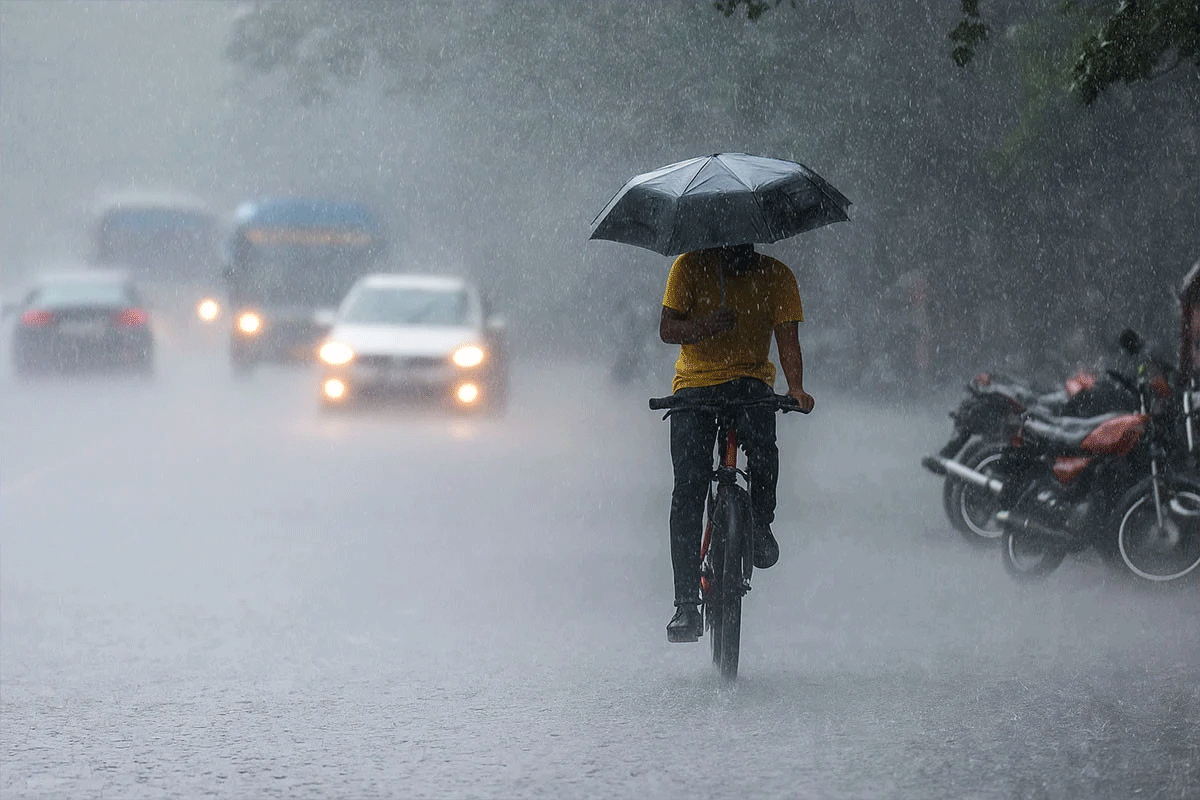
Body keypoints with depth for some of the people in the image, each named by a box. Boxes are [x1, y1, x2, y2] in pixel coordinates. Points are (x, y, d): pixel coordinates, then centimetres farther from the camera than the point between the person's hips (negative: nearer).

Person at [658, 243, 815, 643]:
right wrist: (707, 326, -30)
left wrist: (796, 388, -27)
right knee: (687, 490, -11)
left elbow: (787, 340, -9)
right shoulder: (690, 267, -6)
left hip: (749, 380, 0)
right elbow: (667, 330, -10)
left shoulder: (776, 276, -6)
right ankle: (686, 604, -7)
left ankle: (761, 523, -5)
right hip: (694, 384, 0)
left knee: (760, 442, -34)